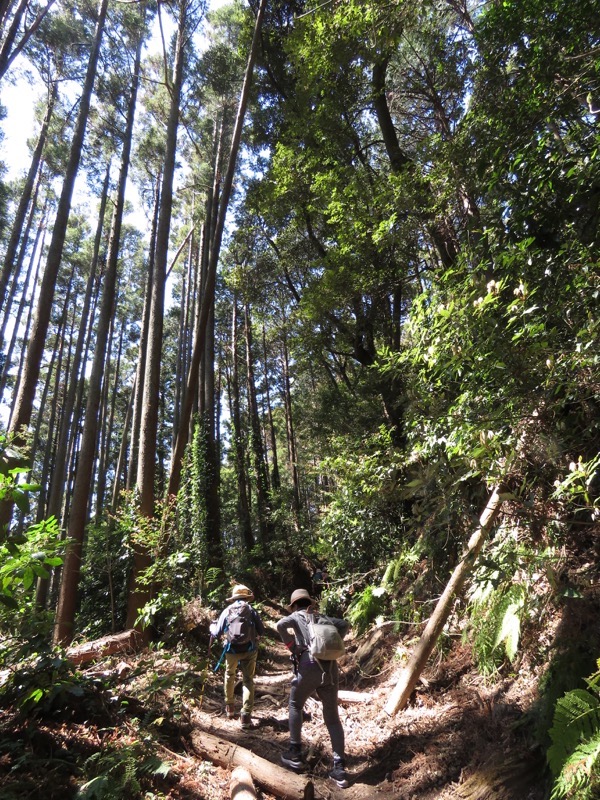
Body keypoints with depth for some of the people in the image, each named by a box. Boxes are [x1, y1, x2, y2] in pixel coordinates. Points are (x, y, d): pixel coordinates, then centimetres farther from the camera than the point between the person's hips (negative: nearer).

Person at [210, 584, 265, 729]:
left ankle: (230, 707, 34)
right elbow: (261, 631, -1)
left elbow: (217, 633, 4)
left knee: (229, 675, 26)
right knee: (248, 680, 7)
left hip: (231, 650, 1)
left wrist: (212, 626, 25)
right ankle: (246, 715, -4)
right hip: (249, 650, -1)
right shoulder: (252, 610, -1)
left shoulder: (227, 611, 0)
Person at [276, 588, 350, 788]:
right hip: (330, 667, 4)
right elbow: (344, 625, 14)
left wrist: (290, 646, 2)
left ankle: (295, 755, 23)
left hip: (309, 665, -4)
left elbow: (281, 625, -10)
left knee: (295, 706, 21)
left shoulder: (296, 616, 11)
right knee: (332, 716, 12)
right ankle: (339, 769, 7)